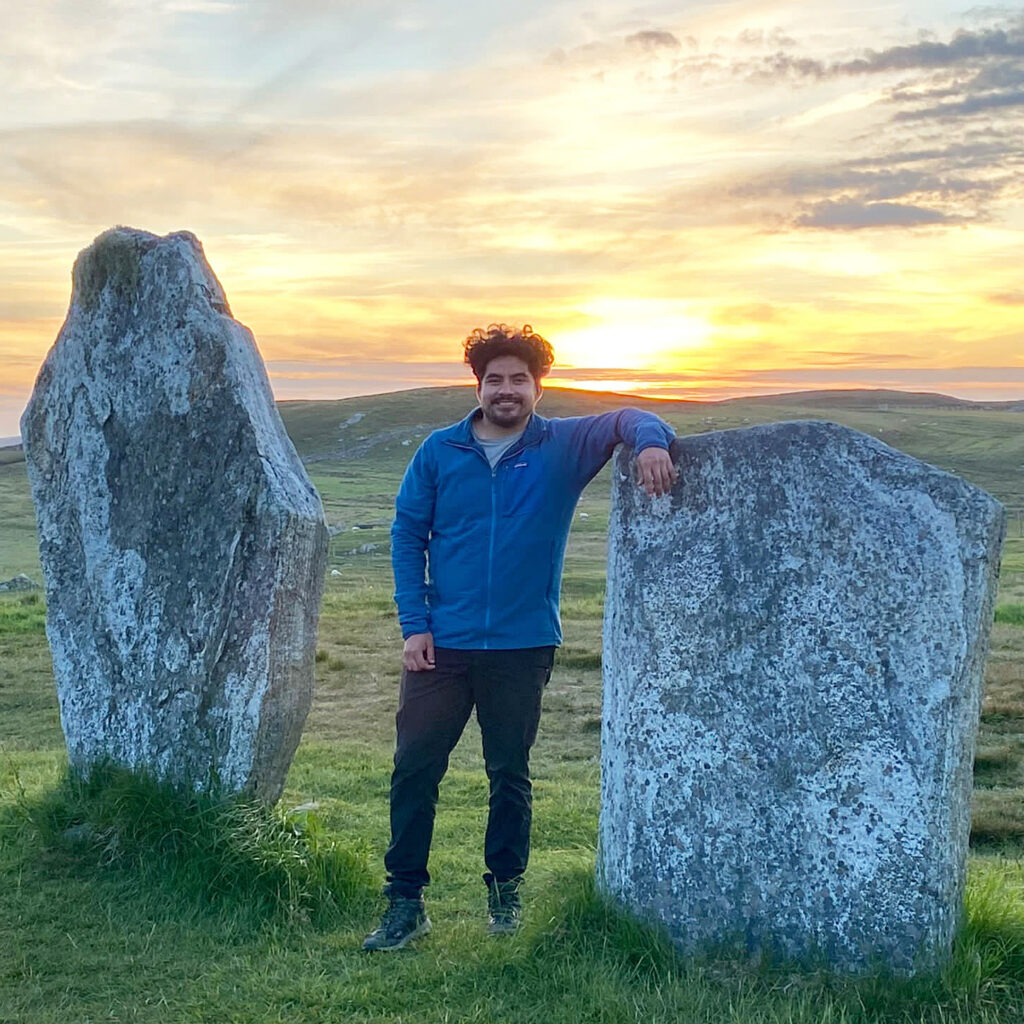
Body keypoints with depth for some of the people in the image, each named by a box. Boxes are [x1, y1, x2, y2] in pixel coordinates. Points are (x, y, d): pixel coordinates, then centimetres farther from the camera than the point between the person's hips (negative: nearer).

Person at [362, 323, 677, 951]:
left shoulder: (563, 449, 1)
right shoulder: (440, 452, 3)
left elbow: (624, 420, -9)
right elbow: (407, 536, 4)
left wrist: (651, 441, -34)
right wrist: (414, 625, -4)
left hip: (523, 646, 0)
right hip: (442, 644, 1)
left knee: (510, 773, 12)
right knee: (415, 767, -2)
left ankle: (505, 889, 31)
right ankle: (406, 903, 10)